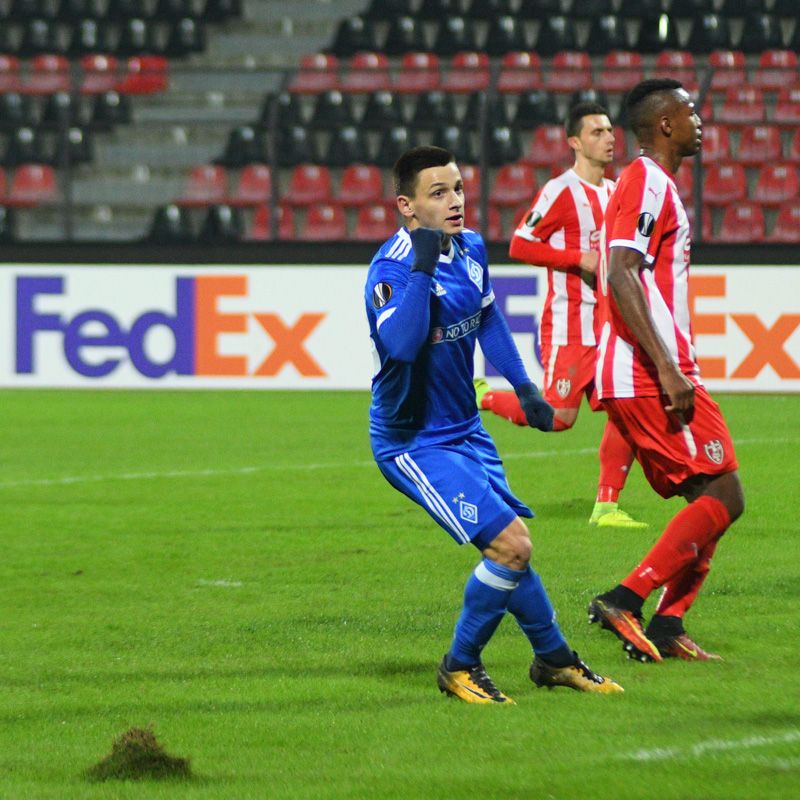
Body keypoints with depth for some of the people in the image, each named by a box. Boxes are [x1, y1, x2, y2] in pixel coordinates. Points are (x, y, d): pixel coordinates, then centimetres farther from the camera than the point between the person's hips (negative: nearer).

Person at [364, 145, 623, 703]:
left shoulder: (470, 248, 2)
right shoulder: (391, 268, -23)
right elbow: (400, 344, -40)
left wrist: (523, 386, 20)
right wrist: (423, 266, -41)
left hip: (465, 429, 8)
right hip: (414, 442, -8)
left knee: (511, 545, 17)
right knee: (511, 544, -15)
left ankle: (553, 658, 36)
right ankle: (460, 668, 2)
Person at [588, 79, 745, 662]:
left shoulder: (655, 185, 22)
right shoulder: (647, 184, -11)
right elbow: (622, 278, -22)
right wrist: (668, 371, -26)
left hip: (654, 374, 10)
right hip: (648, 376, -10)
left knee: (711, 500, 9)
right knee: (723, 496, -12)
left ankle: (665, 631, 5)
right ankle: (625, 601, -14)